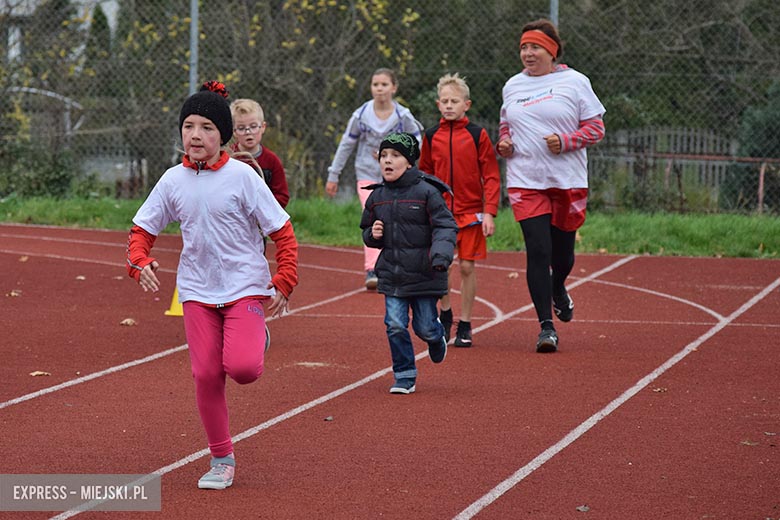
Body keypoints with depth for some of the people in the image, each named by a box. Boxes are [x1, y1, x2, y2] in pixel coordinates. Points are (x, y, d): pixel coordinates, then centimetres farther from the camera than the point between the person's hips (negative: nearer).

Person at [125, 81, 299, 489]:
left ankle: (254, 342, 17)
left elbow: (282, 231, -4)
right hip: (197, 291, 3)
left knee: (241, 367, -21)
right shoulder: (173, 181, 1)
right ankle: (221, 459, 13)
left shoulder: (241, 176, -9)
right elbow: (142, 230, 10)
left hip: (245, 287, -3)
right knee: (206, 375, -2)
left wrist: (284, 283, -9)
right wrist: (140, 263, -11)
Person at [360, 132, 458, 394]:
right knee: (395, 326, -5)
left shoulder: (426, 192, -8)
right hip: (391, 274, 4)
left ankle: (436, 338, 40)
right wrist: (372, 234, -1)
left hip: (424, 274, -4)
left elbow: (445, 227, -11)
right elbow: (366, 230, 23)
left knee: (425, 327, 3)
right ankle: (404, 377, 7)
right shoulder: (377, 196, 8)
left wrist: (440, 255, -27)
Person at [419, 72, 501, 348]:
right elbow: (424, 175, 15)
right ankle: (445, 314, 20)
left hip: (470, 212, -2)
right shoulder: (432, 136, 5)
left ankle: (464, 326, 11)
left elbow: (491, 176, -2)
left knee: (467, 266, 1)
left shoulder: (478, 135, -3)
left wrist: (489, 212, -10)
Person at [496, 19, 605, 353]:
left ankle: (558, 290, 46)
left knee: (562, 250, 10)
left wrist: (565, 141, -17)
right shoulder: (513, 86, 11)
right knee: (537, 251, -9)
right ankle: (546, 325, -4)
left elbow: (596, 128, -1)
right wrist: (503, 143, 2)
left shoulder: (574, 82, -1)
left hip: (568, 181, -1)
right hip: (525, 183, 2)